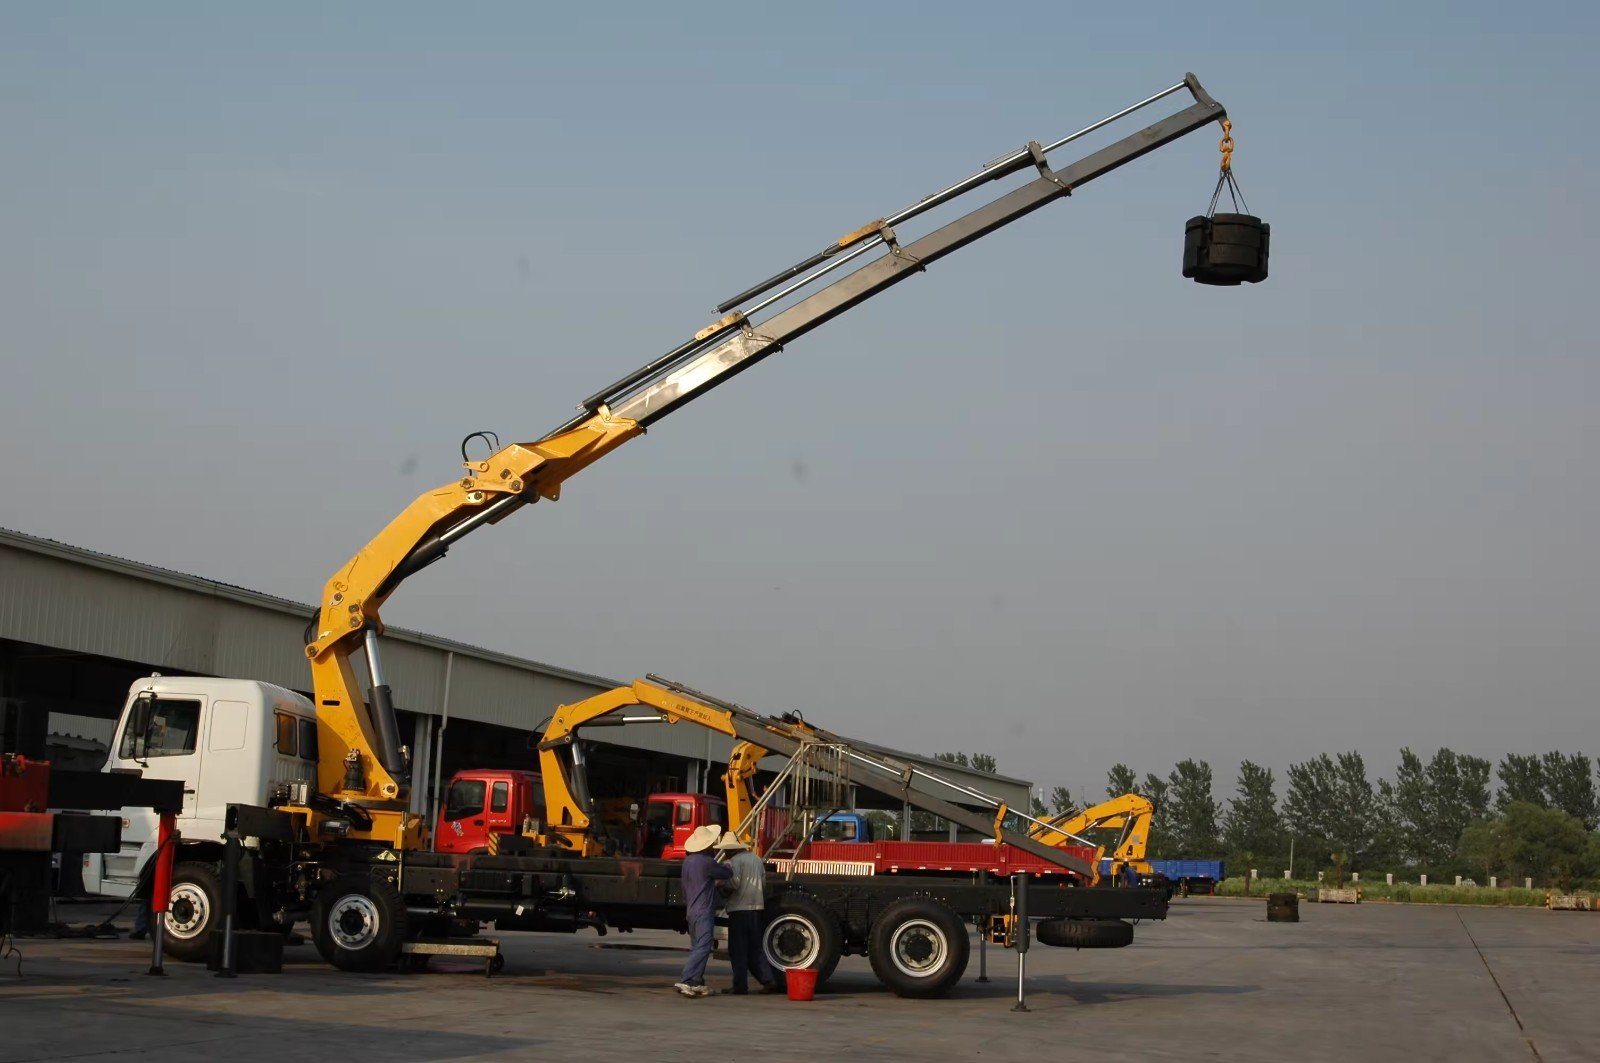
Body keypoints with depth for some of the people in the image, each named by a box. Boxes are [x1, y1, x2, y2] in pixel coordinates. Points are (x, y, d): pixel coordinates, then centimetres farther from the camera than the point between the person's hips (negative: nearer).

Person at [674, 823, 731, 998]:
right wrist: (726, 866, 21)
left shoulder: (688, 861, 12)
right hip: (704, 911, -9)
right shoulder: (707, 862, -14)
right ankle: (685, 982, -21)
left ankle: (697, 983, 16)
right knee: (702, 948, -13)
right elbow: (728, 874, -3)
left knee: (696, 948, 14)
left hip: (692, 910, 9)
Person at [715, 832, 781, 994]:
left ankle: (740, 986, 1)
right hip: (757, 907, 7)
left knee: (738, 950, 1)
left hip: (739, 909, -7)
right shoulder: (757, 859, 15)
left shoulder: (734, 861, -10)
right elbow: (763, 884, 18)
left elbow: (734, 883, -19)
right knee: (756, 947, 14)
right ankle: (768, 980, 4)